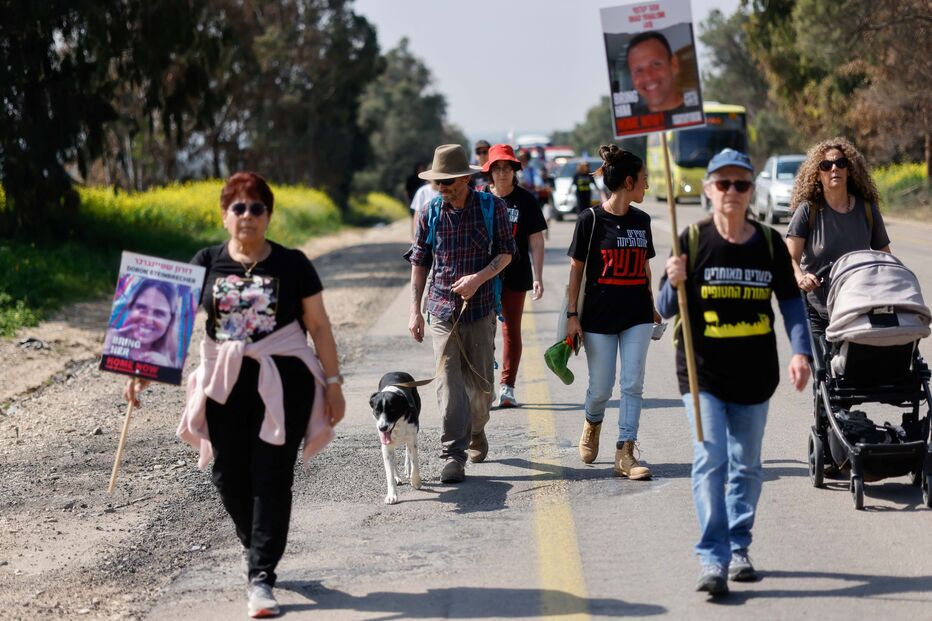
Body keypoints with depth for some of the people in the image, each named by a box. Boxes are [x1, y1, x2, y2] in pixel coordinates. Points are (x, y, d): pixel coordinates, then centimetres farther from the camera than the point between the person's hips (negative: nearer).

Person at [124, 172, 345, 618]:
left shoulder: (292, 264, 1)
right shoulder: (207, 263, 4)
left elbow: (318, 326, 5)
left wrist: (333, 382, 2)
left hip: (283, 383, -2)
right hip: (226, 385, 2)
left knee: (271, 477, -4)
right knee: (229, 476, 6)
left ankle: (261, 577, 1)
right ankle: (255, 545, 35)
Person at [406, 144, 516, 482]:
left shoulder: (492, 207, -2)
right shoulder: (429, 213, 2)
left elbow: (506, 252, 3)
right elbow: (419, 262, 9)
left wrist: (479, 278, -14)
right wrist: (415, 311, 5)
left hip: (480, 308, 0)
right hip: (442, 310, 0)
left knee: (481, 383, 8)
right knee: (449, 384, -8)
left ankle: (476, 431, 36)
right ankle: (454, 456, -8)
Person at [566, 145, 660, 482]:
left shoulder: (641, 220, 7)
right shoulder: (591, 220, -8)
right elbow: (576, 268, -4)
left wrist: (652, 308, 21)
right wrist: (572, 315, -7)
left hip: (636, 316, 4)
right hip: (599, 316, -4)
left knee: (632, 385, -4)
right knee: (601, 388, 4)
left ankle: (625, 454, -2)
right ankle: (592, 424, 37)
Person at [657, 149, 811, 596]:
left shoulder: (769, 243, 3)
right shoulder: (692, 241, -3)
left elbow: (791, 301, 6)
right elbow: (666, 310, -1)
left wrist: (801, 351, -7)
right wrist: (675, 283, -22)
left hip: (754, 374, 3)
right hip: (703, 373, -3)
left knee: (746, 466, 12)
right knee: (710, 461, -13)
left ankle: (739, 549, 27)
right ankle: (713, 561, -12)